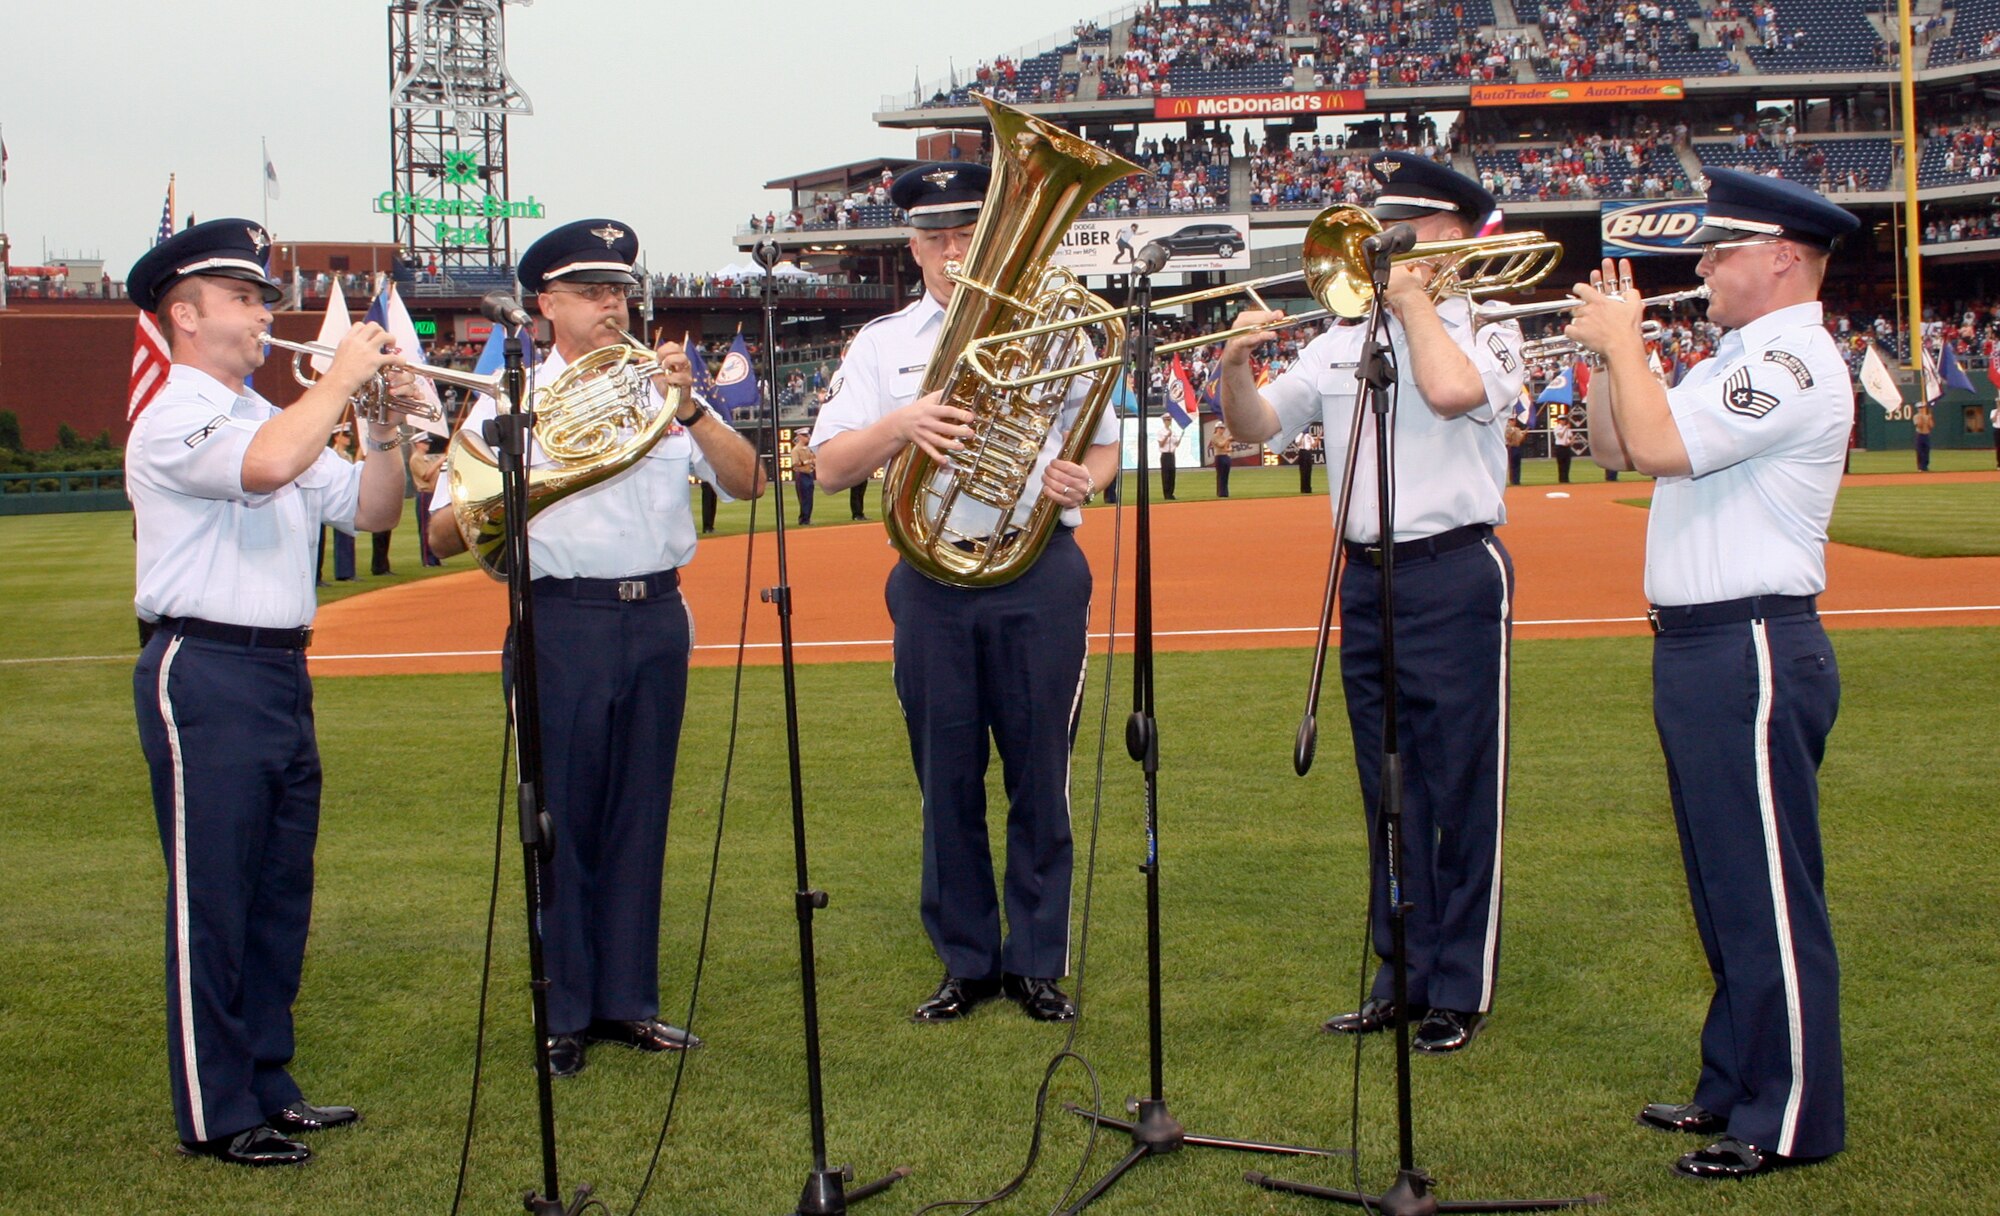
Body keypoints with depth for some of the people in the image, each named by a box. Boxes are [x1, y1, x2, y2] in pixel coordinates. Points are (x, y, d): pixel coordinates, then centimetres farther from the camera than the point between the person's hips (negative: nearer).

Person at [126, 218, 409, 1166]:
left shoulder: (273, 416, 19)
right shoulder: (171, 421, -9)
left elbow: (369, 510, 14)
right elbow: (268, 465, -30)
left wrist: (383, 427, -1)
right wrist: (339, 382, -18)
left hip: (281, 672, 9)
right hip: (205, 676, -9)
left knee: (280, 896, 13)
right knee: (212, 901, -3)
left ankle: (267, 1084, 23)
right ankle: (216, 1115, 4)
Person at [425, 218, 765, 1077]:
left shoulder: (660, 391, 13)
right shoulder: (510, 401, 5)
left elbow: (748, 483, 0)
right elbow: (443, 536, -2)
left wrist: (690, 408, -14)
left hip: (657, 617, 3)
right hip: (562, 621, -3)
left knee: (639, 815, 8)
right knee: (562, 820, 0)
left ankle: (627, 1003, 17)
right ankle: (562, 1014, 10)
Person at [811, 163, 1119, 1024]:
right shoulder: (881, 344, 9)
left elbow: (1106, 444, 16)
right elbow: (830, 466, 1)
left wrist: (1079, 481, -7)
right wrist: (900, 424, -17)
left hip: (1038, 573, -1)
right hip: (932, 581, 1)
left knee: (1040, 776, 2)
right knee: (947, 780, 5)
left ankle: (1037, 961, 13)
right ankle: (966, 961, 17)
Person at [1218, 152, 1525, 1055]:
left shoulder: (1488, 331, -2)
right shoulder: (1340, 342, 13)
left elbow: (1452, 390, -25)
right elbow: (1254, 426, 9)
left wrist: (1412, 297, -10)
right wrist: (1235, 369, -11)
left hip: (1456, 579, -5)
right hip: (1365, 579, 6)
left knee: (1461, 793, 0)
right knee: (1389, 795, 11)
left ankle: (1461, 990, 9)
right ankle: (1403, 976, 21)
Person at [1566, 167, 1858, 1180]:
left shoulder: (1792, 361, -15)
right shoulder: (1738, 358, 18)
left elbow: (1659, 445, -26)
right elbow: (1614, 448, 21)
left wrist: (1623, 341, -11)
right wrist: (1613, 348, 6)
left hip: (1752, 650, -11)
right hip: (1696, 647, 11)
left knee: (1769, 894, -4)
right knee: (1726, 888, 17)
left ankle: (1791, 1119, 3)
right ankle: (1735, 1084, 28)